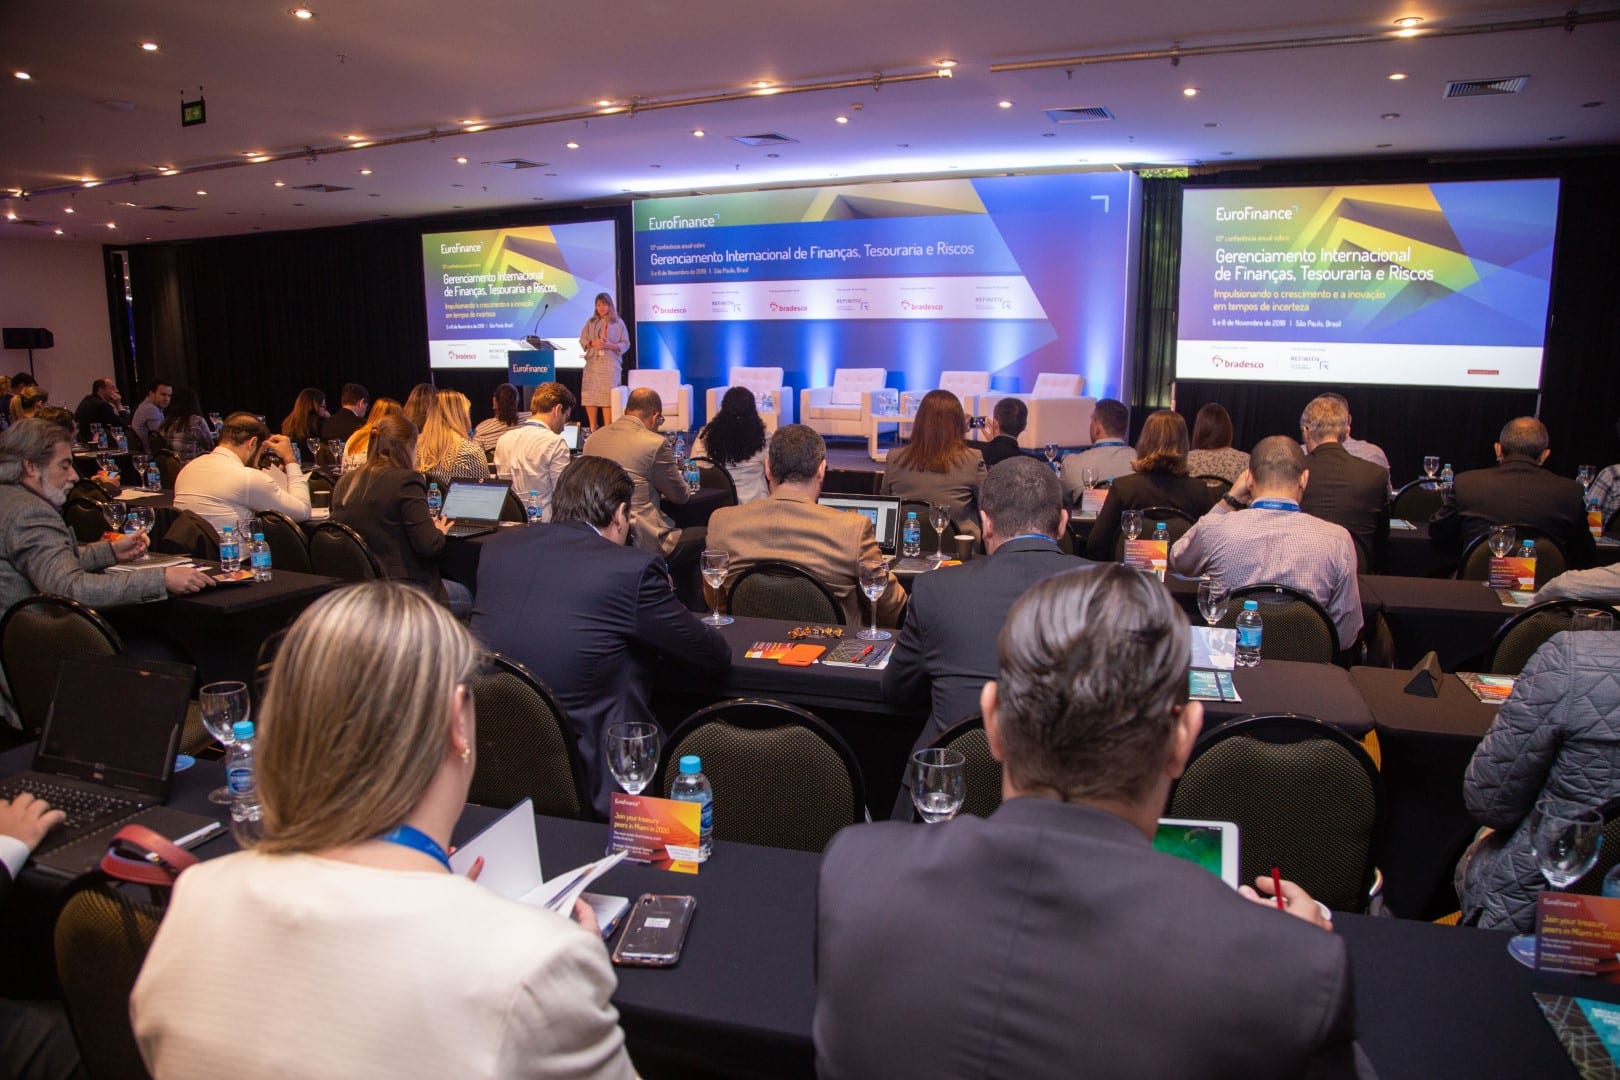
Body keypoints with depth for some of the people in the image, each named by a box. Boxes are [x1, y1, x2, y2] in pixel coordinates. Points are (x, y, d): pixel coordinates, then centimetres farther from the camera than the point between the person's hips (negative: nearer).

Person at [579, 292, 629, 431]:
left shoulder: (618, 322, 4)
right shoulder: (591, 322, 12)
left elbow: (625, 344, 1)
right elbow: (582, 340, 10)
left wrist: (610, 345, -15)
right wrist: (593, 343, -11)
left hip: (610, 364, -3)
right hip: (592, 363, 3)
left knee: (607, 397, -9)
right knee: (589, 396, -1)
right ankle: (593, 429, 10)